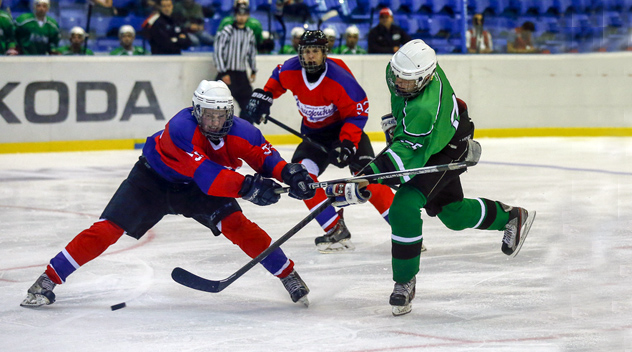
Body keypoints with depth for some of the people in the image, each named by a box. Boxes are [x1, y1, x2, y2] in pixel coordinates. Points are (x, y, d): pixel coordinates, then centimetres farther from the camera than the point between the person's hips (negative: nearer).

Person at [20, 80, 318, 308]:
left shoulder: (239, 132, -24)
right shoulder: (181, 128, -39)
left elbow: (265, 156, -17)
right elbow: (206, 176, -47)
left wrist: (289, 173, -39)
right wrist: (247, 187, -58)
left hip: (195, 189, 3)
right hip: (153, 177, -3)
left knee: (236, 224, -18)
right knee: (108, 228, -12)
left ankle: (289, 276, -2)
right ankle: (48, 280, -4)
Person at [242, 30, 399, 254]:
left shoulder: (339, 79, -29)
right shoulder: (290, 71, -14)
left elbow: (357, 112, -21)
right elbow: (278, 78, 12)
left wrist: (347, 143, -30)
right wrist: (263, 96, 1)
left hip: (347, 129, -5)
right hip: (314, 134, 5)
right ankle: (336, 232, -13)